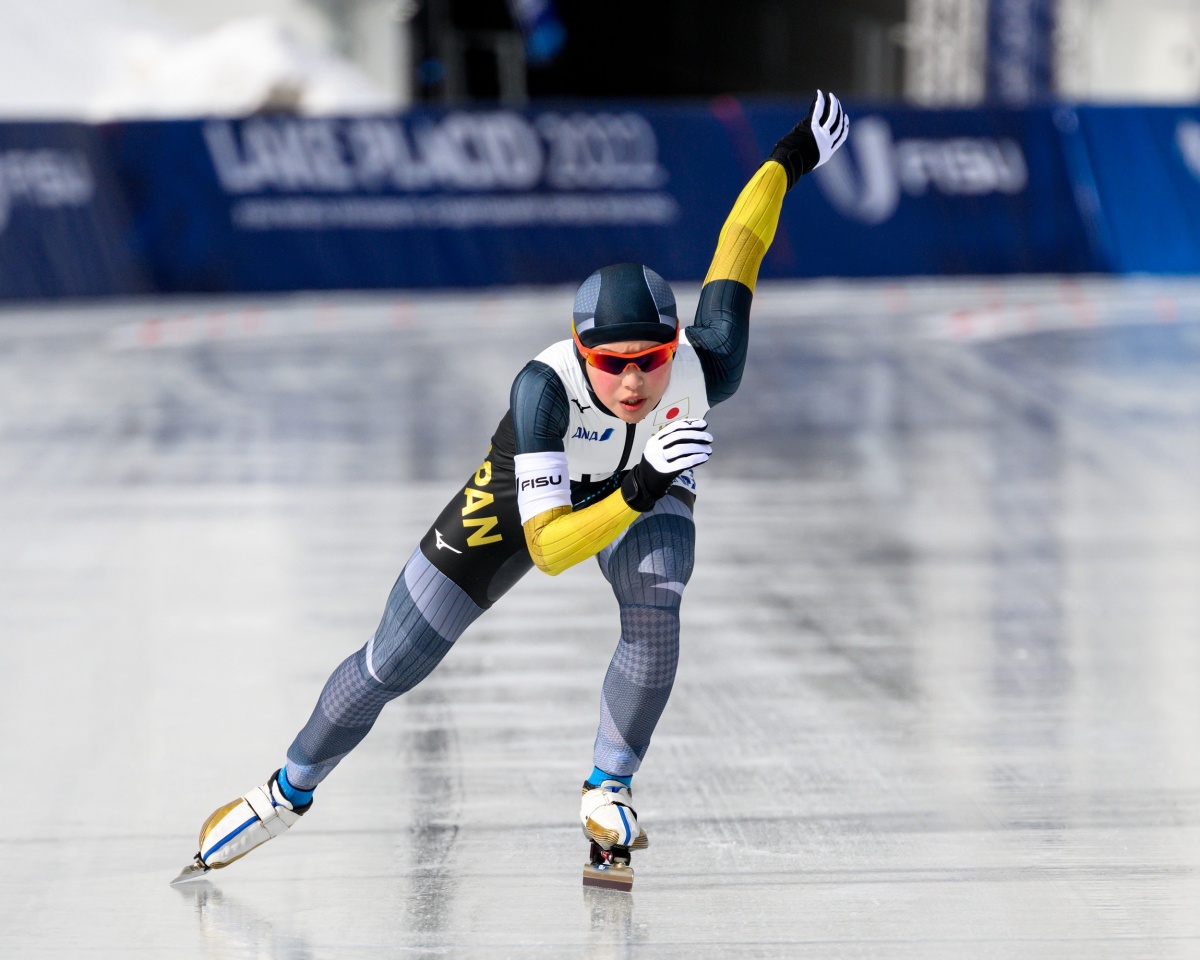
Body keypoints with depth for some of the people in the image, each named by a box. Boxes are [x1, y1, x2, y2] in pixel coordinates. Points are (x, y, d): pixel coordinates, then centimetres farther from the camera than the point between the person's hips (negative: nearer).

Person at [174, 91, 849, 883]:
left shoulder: (708, 368, -38)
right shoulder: (545, 387, -45)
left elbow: (737, 251, -21)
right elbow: (546, 549, -46)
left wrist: (792, 159, -6)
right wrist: (638, 492, -61)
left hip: (648, 489, 2)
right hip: (529, 493, -1)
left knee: (656, 611, -32)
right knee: (392, 667, 5)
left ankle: (608, 789, -9)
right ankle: (288, 793, 31)